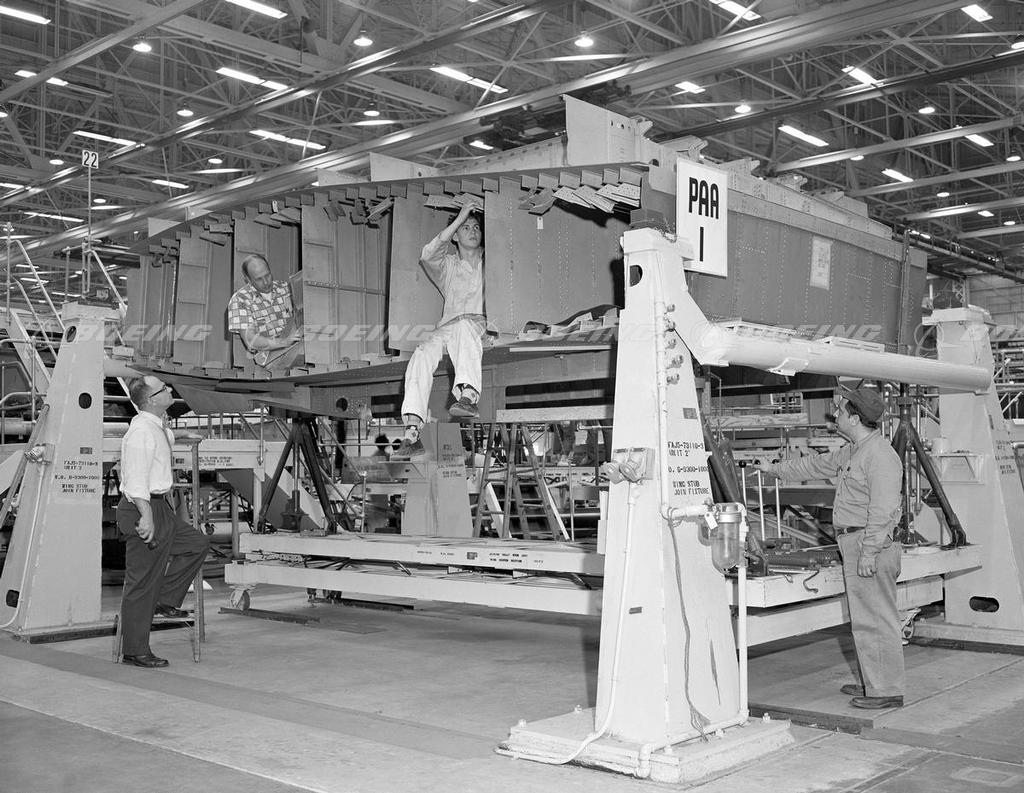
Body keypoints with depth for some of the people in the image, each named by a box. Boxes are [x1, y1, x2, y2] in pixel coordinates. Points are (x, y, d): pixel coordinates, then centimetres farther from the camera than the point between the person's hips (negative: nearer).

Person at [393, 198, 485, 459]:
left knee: (463, 326, -38)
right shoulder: (447, 265, 24)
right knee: (422, 354, -31)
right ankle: (412, 434, -42)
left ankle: (469, 395, -58)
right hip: (447, 328, 1)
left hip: (483, 328, -1)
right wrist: (460, 217, -1)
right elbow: (427, 256, 3)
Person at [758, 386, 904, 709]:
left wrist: (869, 551, -23)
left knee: (876, 620, -5)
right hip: (853, 545, 10)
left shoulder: (881, 455, -16)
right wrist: (776, 469, 38)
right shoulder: (852, 452, 16)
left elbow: (883, 510, -21)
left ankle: (887, 690, 2)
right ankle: (873, 682, 24)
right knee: (863, 619, 15)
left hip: (871, 546, -10)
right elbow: (817, 464, 31)